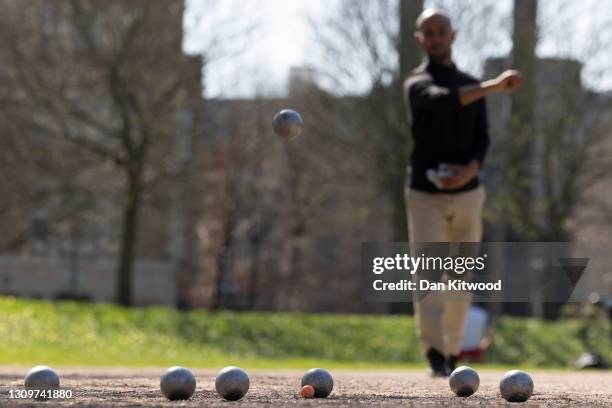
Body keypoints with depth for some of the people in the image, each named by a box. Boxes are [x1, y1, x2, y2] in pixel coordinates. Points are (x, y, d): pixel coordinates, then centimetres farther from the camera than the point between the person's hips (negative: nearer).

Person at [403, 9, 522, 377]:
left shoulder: (472, 85, 10)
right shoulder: (417, 84, -8)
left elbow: (482, 139, 3)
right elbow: (443, 101, -31)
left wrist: (471, 170, -18)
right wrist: (494, 87, -40)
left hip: (468, 195, 4)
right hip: (426, 197, -4)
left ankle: (452, 351, 24)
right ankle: (435, 356, -23)